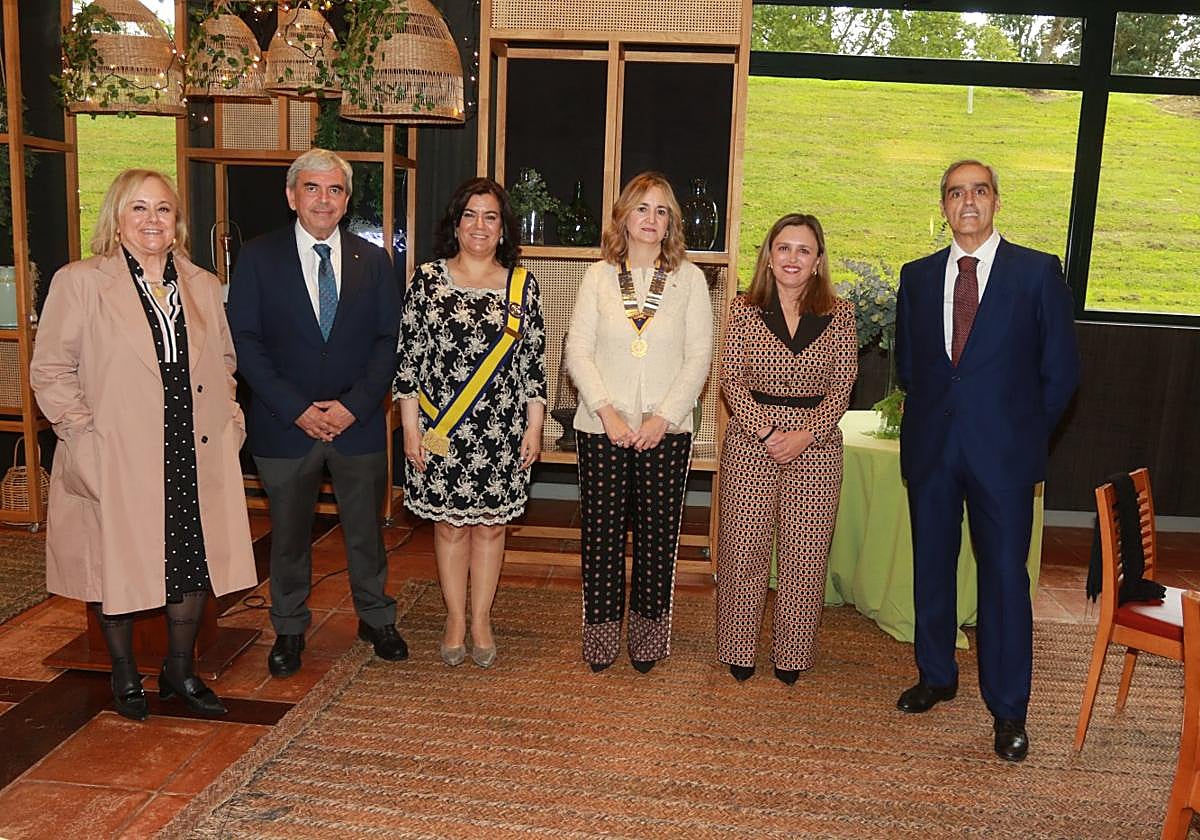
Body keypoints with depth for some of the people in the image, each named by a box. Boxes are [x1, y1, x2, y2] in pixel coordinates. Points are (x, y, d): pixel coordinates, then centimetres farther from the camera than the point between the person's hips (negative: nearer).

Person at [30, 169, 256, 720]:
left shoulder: (203, 286, 11)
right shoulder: (79, 283, -3)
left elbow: (223, 361, 19)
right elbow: (51, 370, -4)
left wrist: (227, 417, 6)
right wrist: (83, 435, -12)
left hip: (195, 458, 4)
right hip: (117, 463, -3)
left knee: (194, 565, 10)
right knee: (118, 567, 10)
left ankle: (180, 672, 31)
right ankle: (125, 676, 32)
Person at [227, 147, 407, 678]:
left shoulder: (373, 261, 4)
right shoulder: (258, 258, -1)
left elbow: (389, 342, 1)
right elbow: (245, 342, -6)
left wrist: (354, 405, -12)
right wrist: (297, 409, -14)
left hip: (359, 423, 1)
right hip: (284, 425, -1)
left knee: (366, 530, 13)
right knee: (288, 534, 13)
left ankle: (376, 619, 32)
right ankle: (289, 629, 31)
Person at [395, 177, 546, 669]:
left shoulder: (522, 286, 3)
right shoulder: (428, 279, 0)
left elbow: (534, 360, 4)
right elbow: (408, 357, 0)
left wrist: (534, 426, 0)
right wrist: (411, 427, -4)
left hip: (502, 432, 1)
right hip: (441, 432, 0)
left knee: (490, 525, 9)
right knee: (449, 524, 9)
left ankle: (481, 620, 24)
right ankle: (454, 618, 25)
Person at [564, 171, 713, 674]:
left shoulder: (689, 279, 5)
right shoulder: (599, 276, 5)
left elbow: (699, 356, 1)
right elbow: (577, 351, 1)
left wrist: (664, 416, -9)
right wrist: (606, 412, -10)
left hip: (666, 429, 0)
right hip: (603, 427, 0)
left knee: (658, 533, 5)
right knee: (601, 532, 4)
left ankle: (647, 638, 20)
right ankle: (601, 635, 19)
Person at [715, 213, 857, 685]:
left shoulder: (839, 315, 3)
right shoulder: (744, 310, 2)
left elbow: (842, 386, 0)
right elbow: (732, 379, -3)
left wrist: (804, 434, -12)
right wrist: (765, 431, -13)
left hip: (816, 445, 1)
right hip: (750, 442, 0)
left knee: (806, 554, 6)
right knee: (743, 549, 4)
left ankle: (792, 655, 22)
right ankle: (739, 650, 21)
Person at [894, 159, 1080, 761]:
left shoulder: (1038, 272, -1)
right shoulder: (917, 276, 8)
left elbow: (1061, 370, 1)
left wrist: (1024, 432, 1)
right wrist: (932, 414, 8)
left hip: (1002, 451, -3)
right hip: (930, 447, 3)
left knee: (1005, 576, 1)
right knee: (932, 567, 12)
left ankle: (1007, 710, 15)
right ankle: (936, 676, 31)